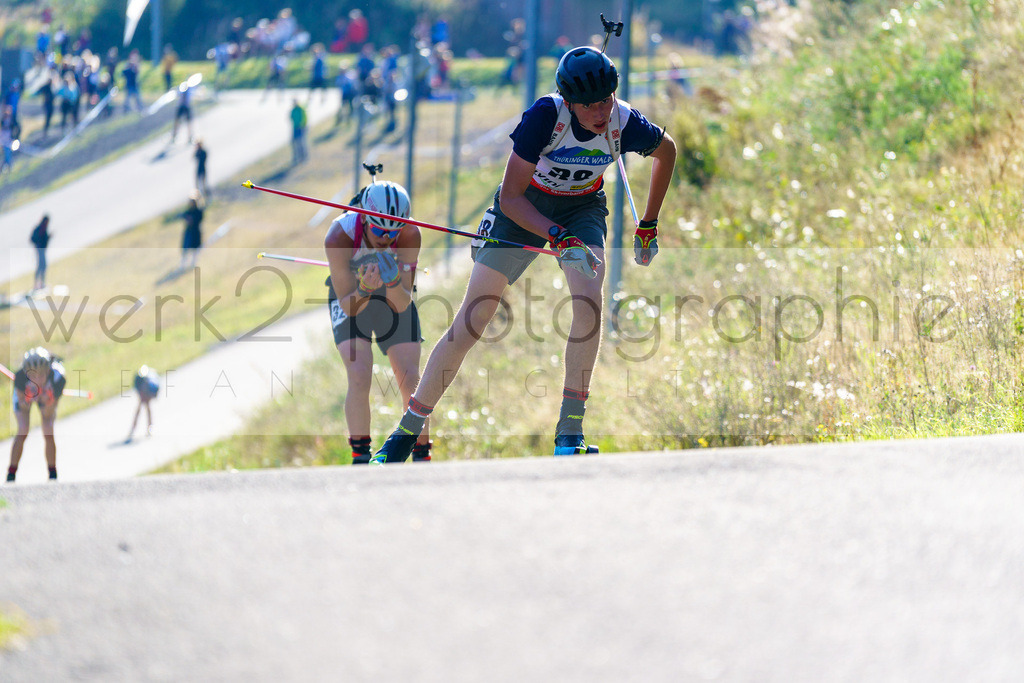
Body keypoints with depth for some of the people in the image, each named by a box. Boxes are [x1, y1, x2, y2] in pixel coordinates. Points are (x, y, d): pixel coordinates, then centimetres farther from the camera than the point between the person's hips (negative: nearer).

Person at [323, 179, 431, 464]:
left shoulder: (409, 235, -31)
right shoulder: (338, 237, -34)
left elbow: (402, 305, -28)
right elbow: (348, 306, -28)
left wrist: (393, 281, -49)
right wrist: (365, 290, -49)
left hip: (394, 296, 2)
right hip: (351, 296, -2)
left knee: (411, 381, -7)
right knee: (359, 377, -20)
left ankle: (422, 455, 9)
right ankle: (360, 457, -10)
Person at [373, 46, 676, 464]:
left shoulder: (624, 123, -23)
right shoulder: (545, 116, -32)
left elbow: (667, 151, 1)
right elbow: (511, 196, -29)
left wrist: (648, 227, 6)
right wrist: (558, 238, -42)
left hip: (582, 209, 2)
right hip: (524, 210, -2)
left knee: (589, 298, -28)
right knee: (469, 323, -5)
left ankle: (569, 431, -21)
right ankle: (406, 433, 10)